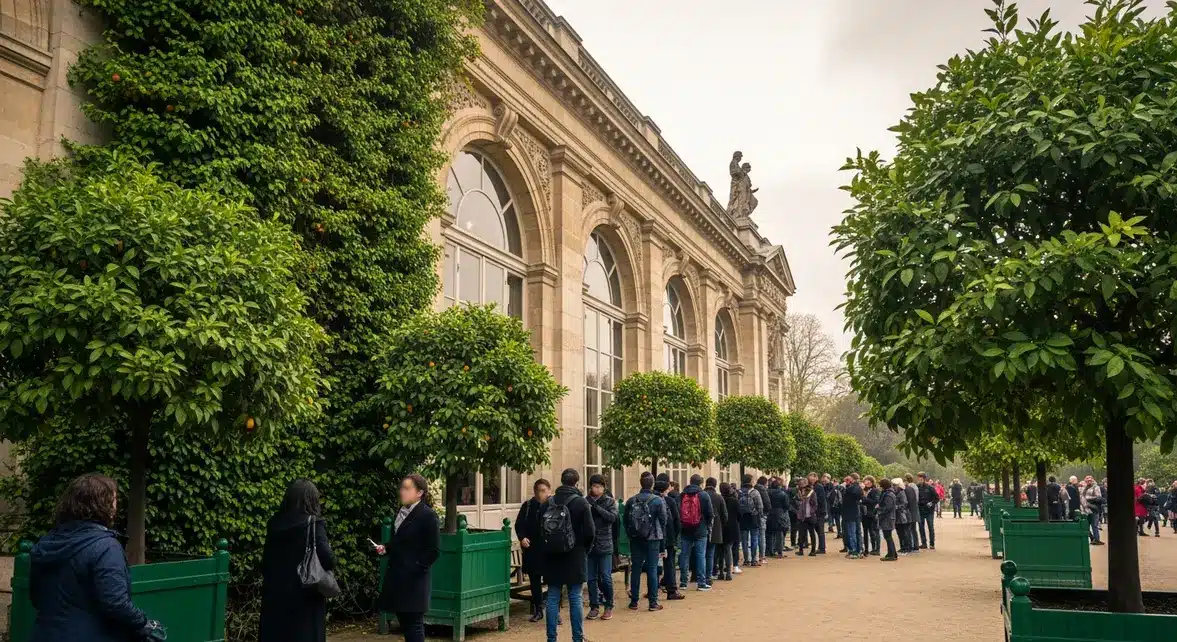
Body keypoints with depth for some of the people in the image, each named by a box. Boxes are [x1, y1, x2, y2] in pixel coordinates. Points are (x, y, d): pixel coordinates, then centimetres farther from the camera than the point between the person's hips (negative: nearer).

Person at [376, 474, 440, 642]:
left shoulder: (428, 515, -12)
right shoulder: (401, 512, 12)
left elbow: (434, 550, -13)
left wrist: (416, 568, -16)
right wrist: (385, 548, 2)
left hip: (413, 579, -8)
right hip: (397, 576, 8)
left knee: (414, 623, -2)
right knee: (404, 621, 13)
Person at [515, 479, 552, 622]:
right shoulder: (528, 506, 7)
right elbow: (519, 524, 8)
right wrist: (522, 537, -9)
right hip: (532, 549, 4)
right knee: (534, 580, 12)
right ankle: (537, 610, 23)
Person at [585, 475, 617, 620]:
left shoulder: (610, 501, 1)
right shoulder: (585, 501, 2)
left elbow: (613, 517, -16)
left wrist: (596, 507, -20)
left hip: (605, 545, -2)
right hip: (589, 545, 2)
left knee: (606, 577, 1)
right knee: (591, 578, 8)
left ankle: (608, 607, 14)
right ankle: (594, 607, 18)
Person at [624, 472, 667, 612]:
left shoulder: (631, 501, 1)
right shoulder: (658, 501, -8)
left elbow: (626, 522, 5)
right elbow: (663, 522, -4)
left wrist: (631, 536, 12)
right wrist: (662, 544, 3)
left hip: (636, 540, 3)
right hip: (652, 540, -3)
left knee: (635, 569, 9)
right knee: (652, 570, 2)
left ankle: (634, 601, 13)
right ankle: (653, 602, 4)